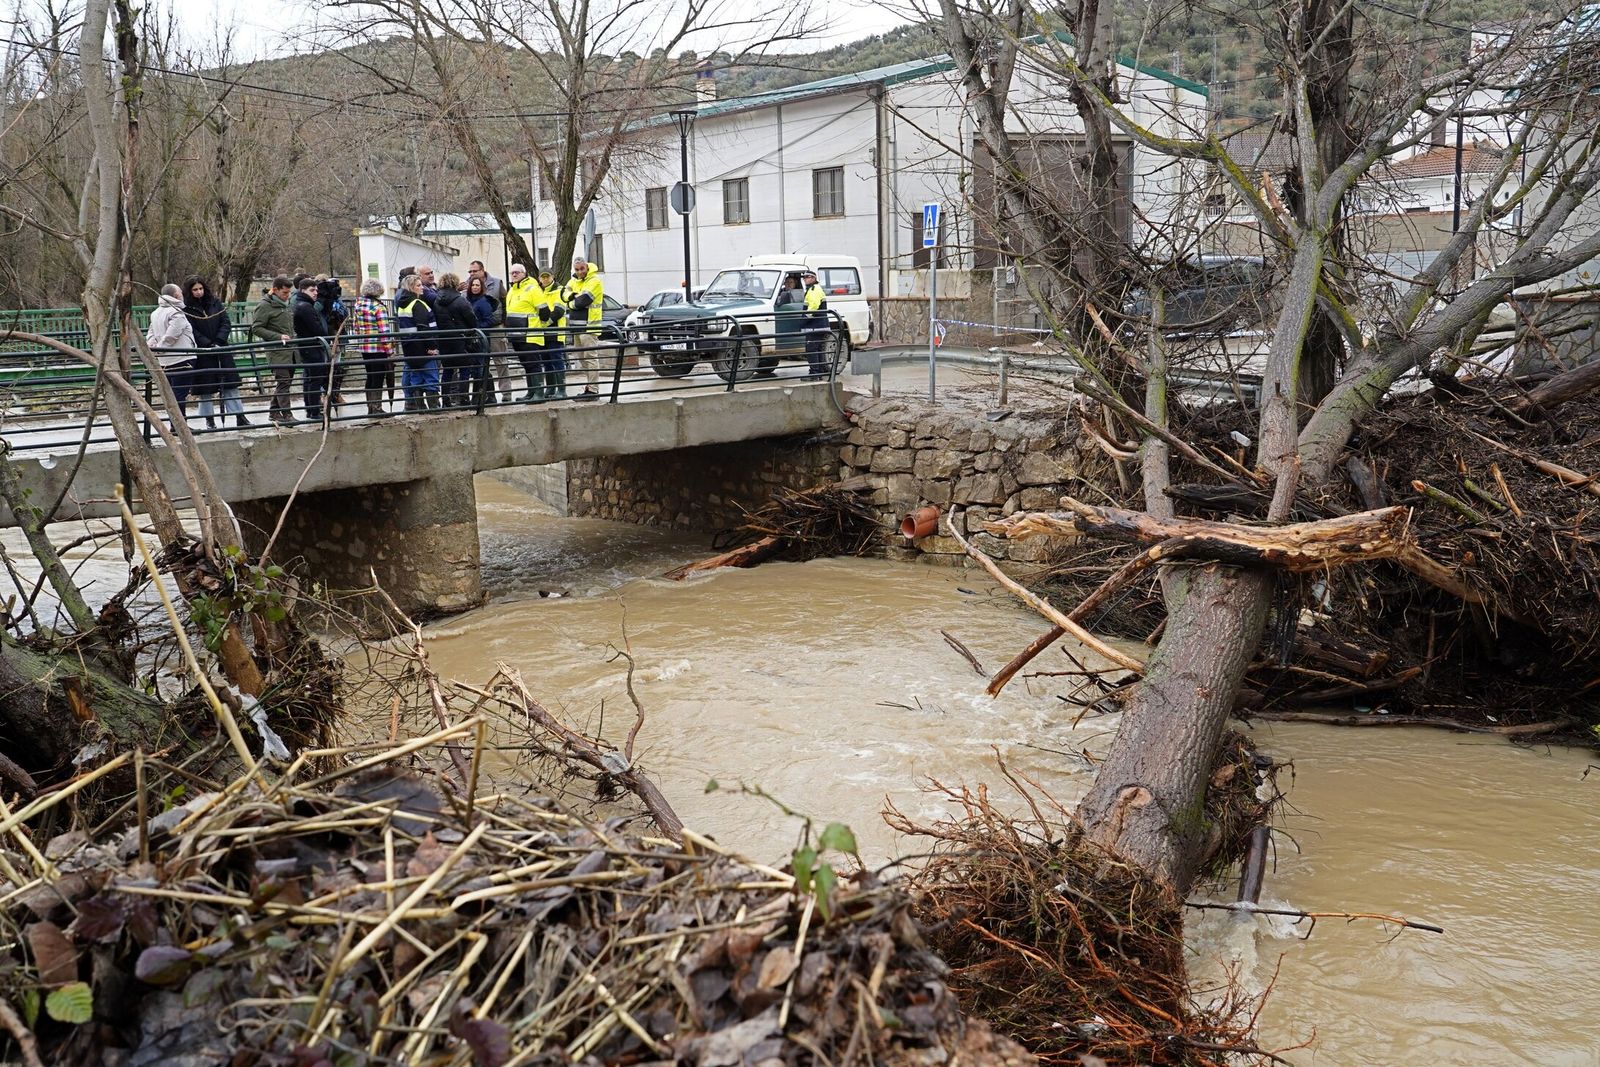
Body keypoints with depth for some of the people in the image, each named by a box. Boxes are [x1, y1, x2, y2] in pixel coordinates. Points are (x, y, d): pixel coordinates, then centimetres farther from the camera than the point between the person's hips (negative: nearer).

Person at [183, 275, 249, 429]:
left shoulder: (215, 303, 7)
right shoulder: (186, 308, -4)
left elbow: (226, 323, 2)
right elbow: (192, 332, -11)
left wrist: (219, 342, -12)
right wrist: (209, 345, -19)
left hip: (222, 349, 3)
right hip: (201, 353, -3)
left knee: (231, 383, 4)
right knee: (205, 388, 3)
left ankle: (240, 417, 7)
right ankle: (209, 420, 10)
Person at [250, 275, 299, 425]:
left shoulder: (286, 305, 18)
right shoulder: (264, 306, -8)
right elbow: (256, 328, -12)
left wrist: (293, 337, 15)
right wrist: (278, 337, -18)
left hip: (289, 350, 8)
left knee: (285, 381, 11)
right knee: (283, 381, -12)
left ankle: (274, 411, 21)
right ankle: (286, 414, -12)